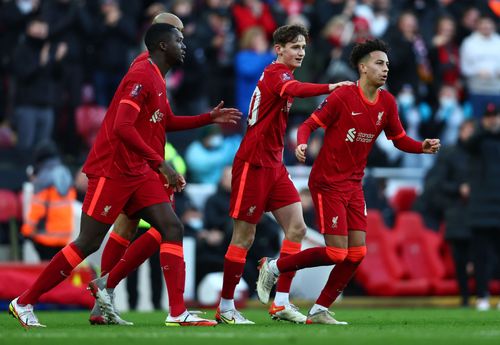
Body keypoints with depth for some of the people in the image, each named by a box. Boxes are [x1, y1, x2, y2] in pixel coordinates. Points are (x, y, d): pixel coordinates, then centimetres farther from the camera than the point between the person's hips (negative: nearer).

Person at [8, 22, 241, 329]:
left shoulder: (157, 80, 14)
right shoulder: (141, 76, -17)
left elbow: (167, 122, 31)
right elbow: (122, 128, -27)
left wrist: (210, 118, 23)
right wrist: (161, 164, -28)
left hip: (139, 172, 9)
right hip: (112, 171, -9)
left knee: (171, 228, -4)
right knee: (88, 243, -5)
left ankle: (178, 313, -4)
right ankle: (24, 303, 4)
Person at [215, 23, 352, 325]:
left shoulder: (281, 76, 15)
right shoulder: (275, 73, -14)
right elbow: (296, 90, -37)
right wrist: (330, 88, -45)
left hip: (273, 164, 9)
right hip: (253, 164, -9)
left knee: (296, 228, -1)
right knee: (244, 237, -3)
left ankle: (282, 302, 2)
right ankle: (226, 307, 6)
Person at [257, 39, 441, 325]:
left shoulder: (387, 103, 5)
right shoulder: (342, 97, -13)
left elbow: (399, 139, 15)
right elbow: (309, 125, -10)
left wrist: (423, 147, -4)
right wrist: (301, 143, -31)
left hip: (354, 185, 7)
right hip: (328, 183, -7)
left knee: (357, 253, -1)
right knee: (337, 253, -12)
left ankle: (320, 311, 10)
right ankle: (273, 268, 8)